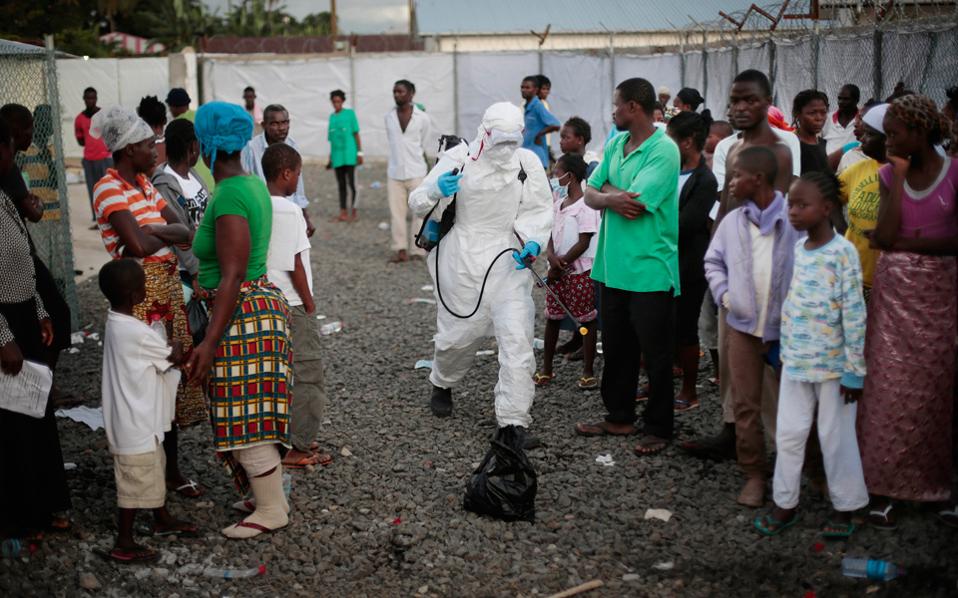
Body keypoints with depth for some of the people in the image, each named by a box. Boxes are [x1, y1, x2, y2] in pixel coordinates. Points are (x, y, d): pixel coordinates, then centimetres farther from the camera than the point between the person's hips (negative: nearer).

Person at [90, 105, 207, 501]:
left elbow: (184, 231, 7)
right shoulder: (109, 188, -13)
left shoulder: (144, 183, 13)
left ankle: (172, 468, 23)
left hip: (168, 287, 9)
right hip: (139, 291, -9)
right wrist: (166, 235, -4)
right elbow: (138, 245, -24)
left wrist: (152, 230, -12)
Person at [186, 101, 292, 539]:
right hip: (264, 303, 10)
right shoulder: (253, 184, 9)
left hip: (241, 314, -10)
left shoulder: (229, 196, -20)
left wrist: (209, 342, -23)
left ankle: (271, 509, 11)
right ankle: (271, 494, 28)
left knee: (244, 416, 0)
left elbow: (232, 276, -23)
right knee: (253, 413, 18)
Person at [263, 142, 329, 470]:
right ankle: (297, 449, 6)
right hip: (291, 305, -8)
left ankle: (286, 439, 25)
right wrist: (310, 304, -7)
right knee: (308, 378, 2)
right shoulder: (289, 211, -16)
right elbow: (295, 265, -16)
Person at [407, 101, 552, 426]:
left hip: (508, 262, 1)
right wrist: (435, 191, -28)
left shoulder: (528, 163, -4)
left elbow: (539, 210, 8)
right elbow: (416, 203, -6)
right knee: (457, 333, 13)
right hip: (462, 261, -1)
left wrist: (533, 242, -11)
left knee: (517, 340, -11)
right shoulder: (457, 159, -9)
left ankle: (514, 422, -4)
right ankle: (442, 385, 46)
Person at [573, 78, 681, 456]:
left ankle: (658, 428, 16)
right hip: (612, 266, 8)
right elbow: (591, 195, 6)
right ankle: (619, 417, 31)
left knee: (655, 354, 4)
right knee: (616, 349, 17)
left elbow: (633, 205, -22)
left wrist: (607, 189, -4)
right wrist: (612, 198, -15)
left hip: (650, 271, -8)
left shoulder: (664, 150, -15)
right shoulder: (615, 144, 10)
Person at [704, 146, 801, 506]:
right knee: (745, 404, 6)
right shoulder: (732, 222, 3)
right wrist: (724, 295, 1)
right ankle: (754, 474, 17)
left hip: (787, 328, -3)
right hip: (742, 326, 4)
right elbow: (713, 261, 14)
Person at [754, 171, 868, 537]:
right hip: (794, 362, 6)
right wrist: (783, 351, 14)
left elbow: (854, 314, -13)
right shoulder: (796, 249, 4)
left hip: (832, 364, -6)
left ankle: (844, 507, 23)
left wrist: (854, 370, -12)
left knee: (836, 437, 7)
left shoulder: (843, 252, -14)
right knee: (788, 434, 10)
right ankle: (785, 504, 23)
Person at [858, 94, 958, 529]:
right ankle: (885, 487, 7)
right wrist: (899, 177, -9)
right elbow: (884, 236, -8)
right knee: (890, 387, 2)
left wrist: (905, 241, -11)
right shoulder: (888, 175, 4)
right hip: (893, 293, 2)